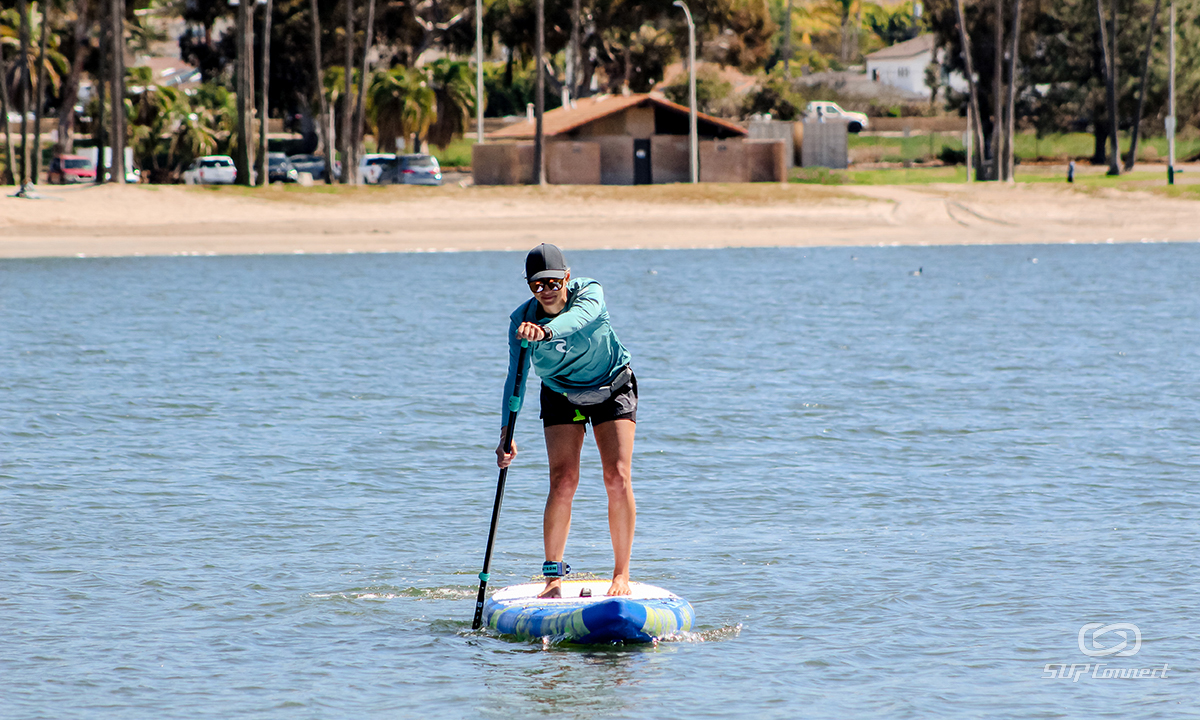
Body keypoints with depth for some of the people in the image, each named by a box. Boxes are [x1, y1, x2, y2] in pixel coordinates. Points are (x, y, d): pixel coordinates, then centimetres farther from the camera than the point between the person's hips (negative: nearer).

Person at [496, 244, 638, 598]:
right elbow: (515, 378, -25)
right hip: (561, 394, 1)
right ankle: (553, 576, -6)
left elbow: (579, 316, -51)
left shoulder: (590, 293, -27)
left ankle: (622, 574, -4)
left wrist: (546, 330, -72)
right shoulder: (522, 319, -21)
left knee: (618, 478, -13)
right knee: (563, 480, -14)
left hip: (614, 388, -1)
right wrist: (507, 433, -36)